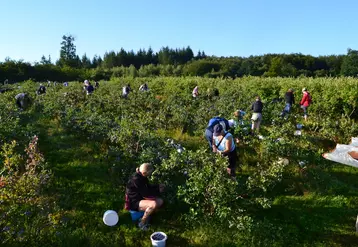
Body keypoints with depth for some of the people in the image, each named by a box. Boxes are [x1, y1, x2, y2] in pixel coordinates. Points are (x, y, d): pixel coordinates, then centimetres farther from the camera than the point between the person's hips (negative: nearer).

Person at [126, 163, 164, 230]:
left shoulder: (142, 177, 0)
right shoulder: (136, 179, -28)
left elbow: (148, 187, 14)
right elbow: (145, 194, -25)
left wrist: (158, 186, -4)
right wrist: (158, 191, -15)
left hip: (141, 198, 9)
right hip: (134, 202, -9)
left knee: (160, 201, -2)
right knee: (153, 204, -31)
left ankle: (145, 216, 7)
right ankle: (142, 222, -10)